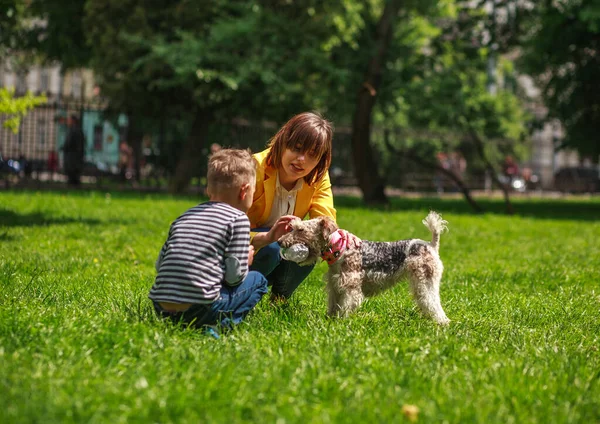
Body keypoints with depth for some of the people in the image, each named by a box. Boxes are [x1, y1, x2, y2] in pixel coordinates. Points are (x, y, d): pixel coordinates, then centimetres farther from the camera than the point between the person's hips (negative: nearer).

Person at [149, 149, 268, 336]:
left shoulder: (184, 217, 19)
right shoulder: (238, 219, 0)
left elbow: (160, 264, 17)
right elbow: (234, 276, -5)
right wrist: (246, 261, 17)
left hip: (162, 307, 6)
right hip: (200, 307, -6)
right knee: (257, 279, 15)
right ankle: (219, 324, -5)